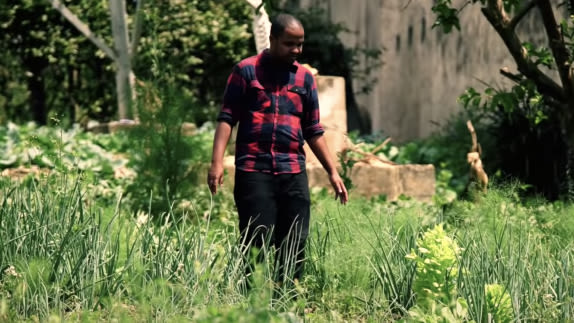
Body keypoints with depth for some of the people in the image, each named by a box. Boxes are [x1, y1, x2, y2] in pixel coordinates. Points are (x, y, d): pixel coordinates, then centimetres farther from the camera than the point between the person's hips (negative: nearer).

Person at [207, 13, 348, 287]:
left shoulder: (305, 78, 14)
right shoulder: (247, 70, 3)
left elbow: (313, 131, 18)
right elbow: (227, 118, -1)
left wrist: (333, 172, 12)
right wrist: (217, 162, -13)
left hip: (293, 172, 4)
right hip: (253, 170, -4)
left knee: (295, 244, 1)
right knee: (255, 243, -5)